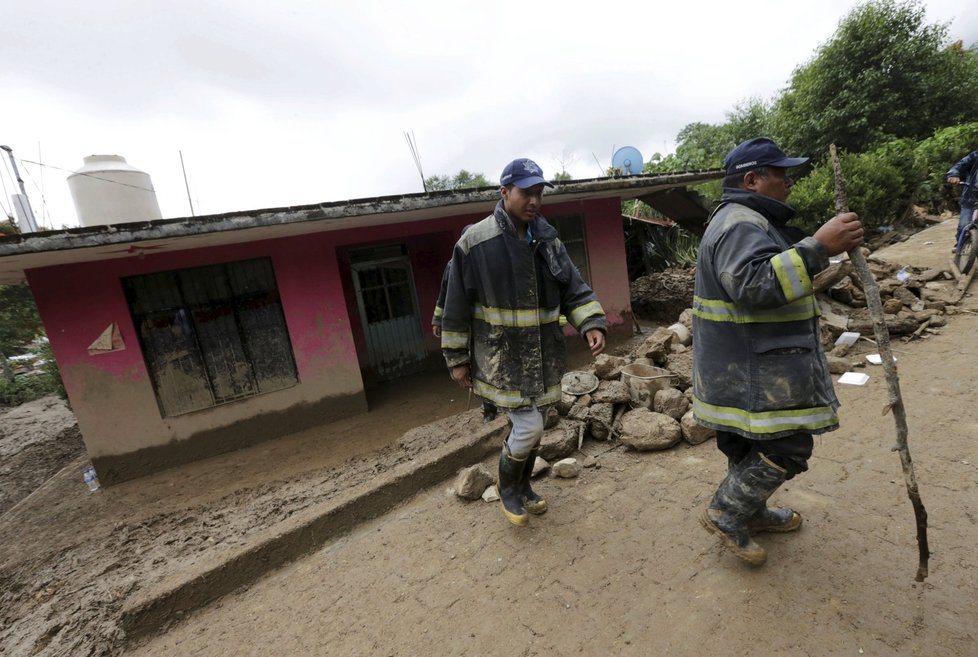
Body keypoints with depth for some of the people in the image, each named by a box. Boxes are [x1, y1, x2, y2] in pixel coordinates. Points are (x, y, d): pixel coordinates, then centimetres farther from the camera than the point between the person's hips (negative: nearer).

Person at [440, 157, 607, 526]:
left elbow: (574, 290, 3)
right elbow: (457, 306, -7)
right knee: (527, 427, -5)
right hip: (502, 357, -6)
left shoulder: (547, 240, 4)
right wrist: (457, 359, -4)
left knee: (532, 427, 17)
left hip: (542, 355, 6)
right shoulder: (475, 243, -12)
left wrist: (592, 324, -15)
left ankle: (523, 488, 41)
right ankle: (507, 489, 25)